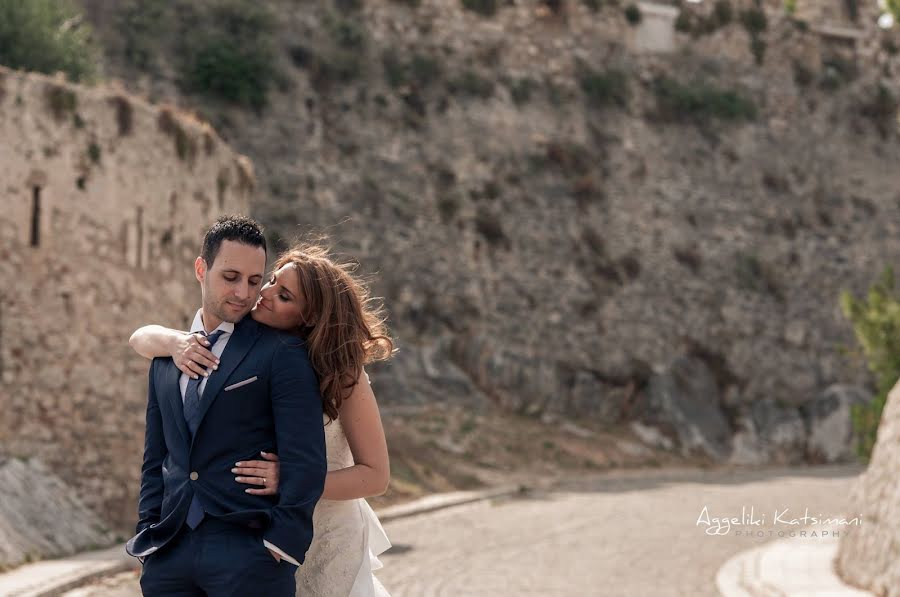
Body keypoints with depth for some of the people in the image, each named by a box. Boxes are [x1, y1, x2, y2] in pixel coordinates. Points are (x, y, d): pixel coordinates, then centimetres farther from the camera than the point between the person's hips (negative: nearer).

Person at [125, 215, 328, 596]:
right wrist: (149, 532, 10)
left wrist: (280, 546, -12)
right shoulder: (165, 358, 16)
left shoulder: (283, 353, -1)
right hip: (170, 553, 5)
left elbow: (305, 461, -7)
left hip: (248, 552, -5)